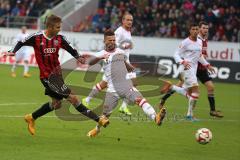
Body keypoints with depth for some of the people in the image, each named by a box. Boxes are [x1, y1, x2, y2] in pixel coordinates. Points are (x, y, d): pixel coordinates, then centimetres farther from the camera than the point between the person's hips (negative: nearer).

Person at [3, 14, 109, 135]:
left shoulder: (59, 38, -2)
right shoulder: (36, 37, -13)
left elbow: (70, 49, 6)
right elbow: (21, 43, 3)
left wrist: (78, 57, -11)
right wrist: (13, 52, -11)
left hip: (57, 74, 7)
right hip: (47, 76, -7)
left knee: (56, 104, 20)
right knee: (72, 98, -11)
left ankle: (31, 118, 36)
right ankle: (97, 119, -9)